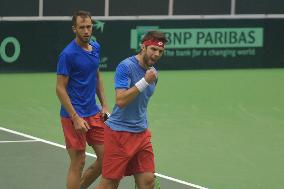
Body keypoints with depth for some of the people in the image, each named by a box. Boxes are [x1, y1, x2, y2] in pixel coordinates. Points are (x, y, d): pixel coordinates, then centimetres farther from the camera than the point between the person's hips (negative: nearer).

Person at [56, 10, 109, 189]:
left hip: (94, 113, 7)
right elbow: (60, 88, -15)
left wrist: (104, 105, 11)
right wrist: (75, 118, -19)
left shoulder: (96, 48, 7)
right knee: (78, 162, -4)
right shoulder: (68, 54, -15)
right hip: (74, 116, -7)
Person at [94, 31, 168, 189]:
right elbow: (120, 100, -25)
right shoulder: (126, 66, -14)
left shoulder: (153, 72, 10)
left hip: (142, 134, 7)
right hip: (119, 133, -7)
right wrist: (145, 81, -27)